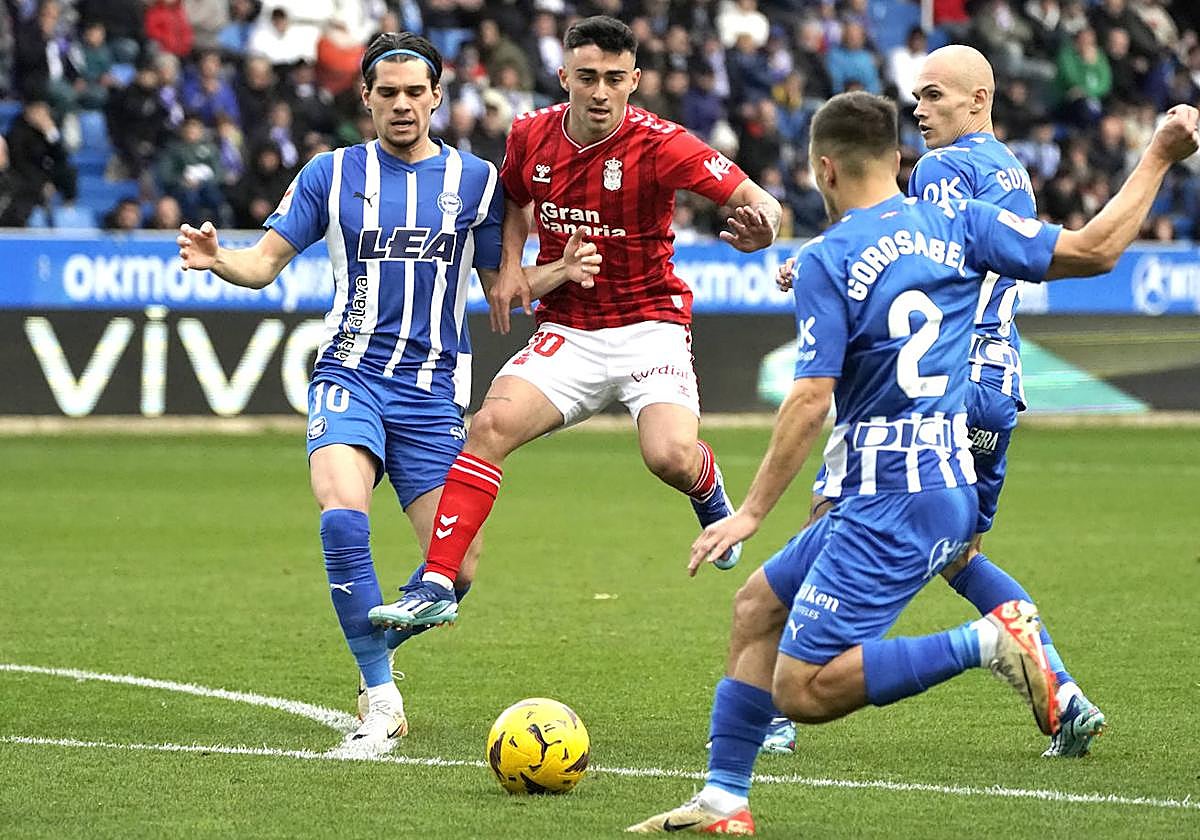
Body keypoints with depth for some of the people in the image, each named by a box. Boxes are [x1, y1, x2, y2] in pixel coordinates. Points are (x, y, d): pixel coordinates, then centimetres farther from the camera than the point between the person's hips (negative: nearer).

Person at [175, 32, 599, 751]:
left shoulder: (477, 180, 8)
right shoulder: (333, 173, 6)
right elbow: (265, 263, 7)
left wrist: (562, 273, -6)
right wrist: (217, 259, -15)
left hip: (435, 389, 1)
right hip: (351, 375, -1)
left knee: (456, 571, -5)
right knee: (343, 516, -29)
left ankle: (374, 646, 27)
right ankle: (381, 699, -20)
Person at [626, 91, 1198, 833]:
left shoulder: (826, 261, -10)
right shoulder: (958, 226, 5)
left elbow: (811, 402, -15)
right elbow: (1095, 249, 3)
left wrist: (753, 511, -9)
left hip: (888, 505, -8)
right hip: (951, 483, 8)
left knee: (803, 690, -9)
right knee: (759, 604, 19)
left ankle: (985, 642, -17)